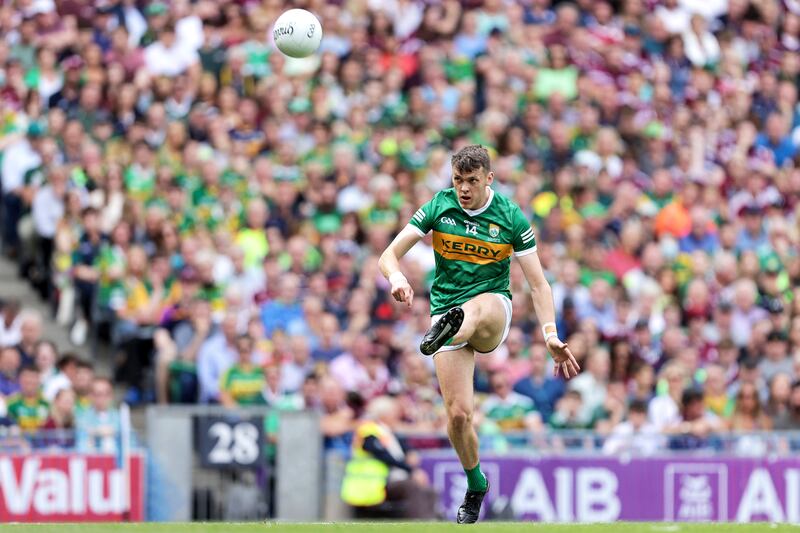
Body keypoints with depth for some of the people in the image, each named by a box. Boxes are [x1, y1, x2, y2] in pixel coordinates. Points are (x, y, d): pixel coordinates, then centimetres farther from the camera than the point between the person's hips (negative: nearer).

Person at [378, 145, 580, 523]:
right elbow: (389, 256, -1)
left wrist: (550, 334, -15)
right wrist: (397, 277, -26)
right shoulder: (438, 208, 1)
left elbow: (538, 283, -1)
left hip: (494, 308, -1)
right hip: (447, 307, 1)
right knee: (458, 413, -9)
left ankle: (441, 334, -73)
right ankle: (476, 485, 14)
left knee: (477, 307, -41)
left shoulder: (511, 218, -2)